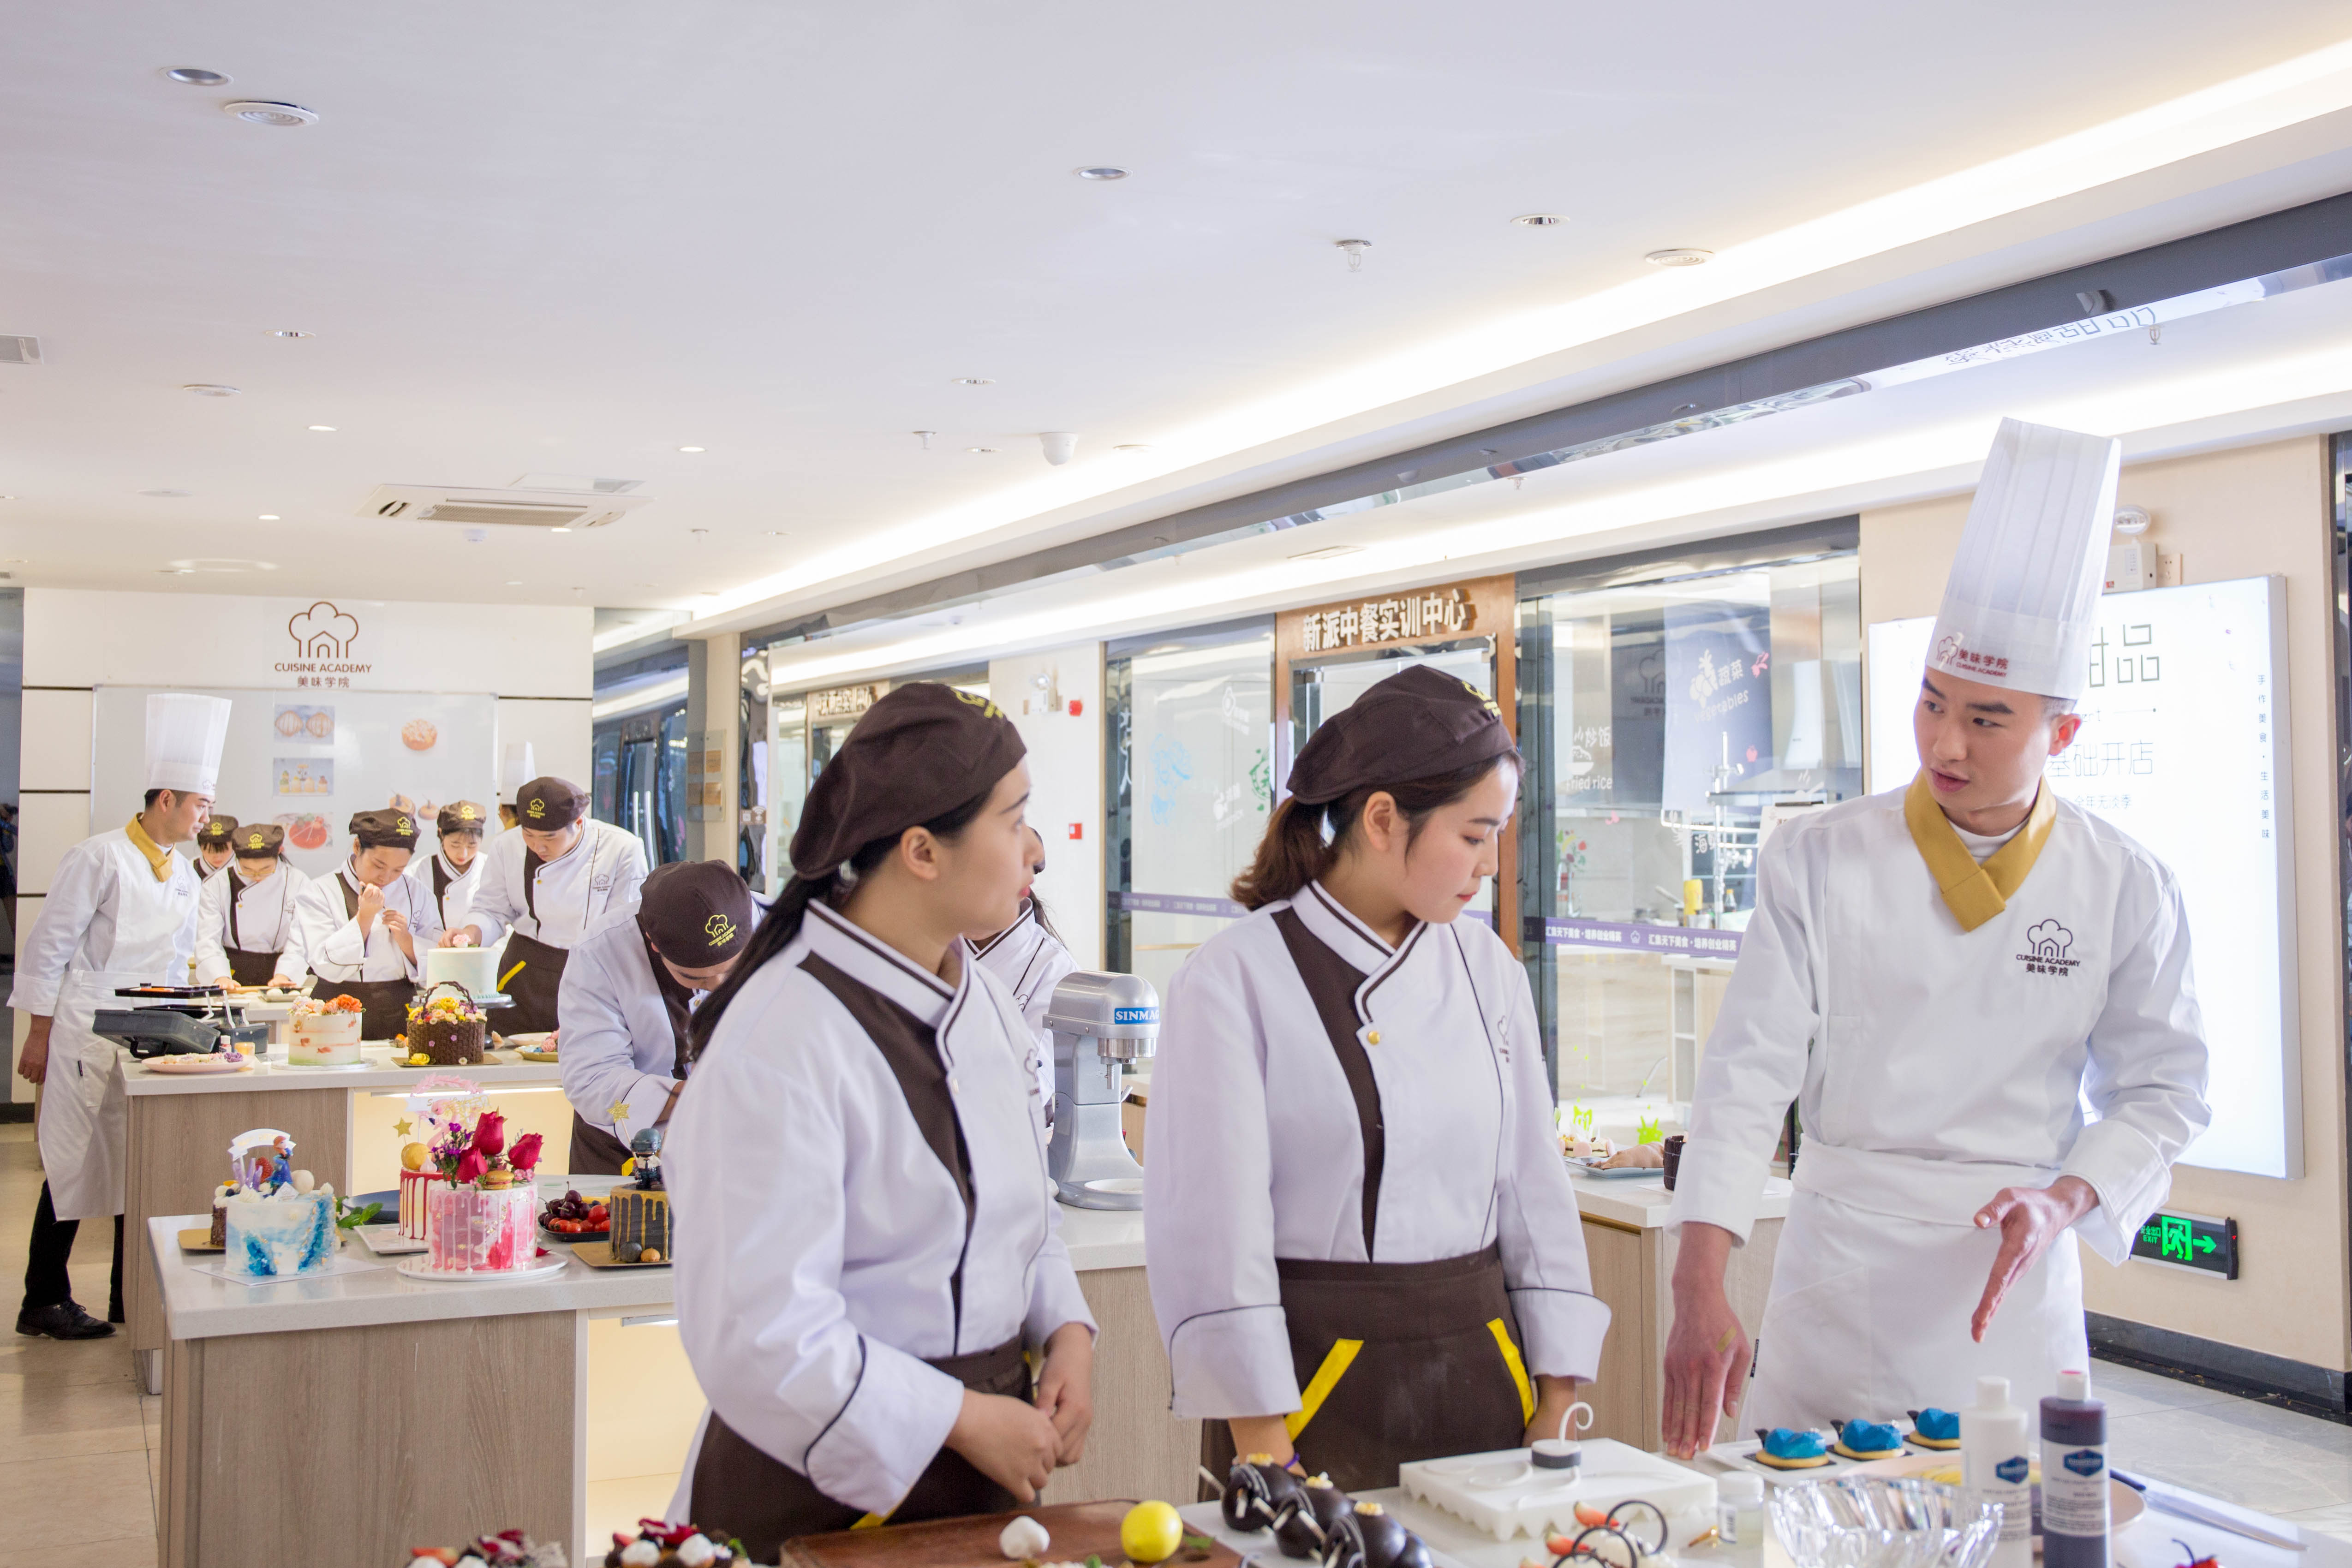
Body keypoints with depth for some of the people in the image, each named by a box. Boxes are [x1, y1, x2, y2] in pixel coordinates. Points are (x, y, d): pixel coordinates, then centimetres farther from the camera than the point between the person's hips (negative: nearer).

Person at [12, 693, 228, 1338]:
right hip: (87, 1036, -7)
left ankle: (131, 1298, 18)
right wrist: (38, 1035, -9)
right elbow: (49, 949, -9)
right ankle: (44, 1301, 7)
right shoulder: (100, 858, -11)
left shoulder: (183, 875, 13)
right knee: (76, 1164, -4)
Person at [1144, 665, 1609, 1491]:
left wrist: (1557, 1410, 5)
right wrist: (1266, 1457, -13)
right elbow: (1216, 1236, -13)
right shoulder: (1233, 980, -11)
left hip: (1482, 1376, 5)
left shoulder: (1487, 968, 6)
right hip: (1316, 1388, -5)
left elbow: (1535, 1192, 8)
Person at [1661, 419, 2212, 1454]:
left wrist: (2065, 1198, -12)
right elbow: (1749, 1071, -10)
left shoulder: (2125, 890, 0)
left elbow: (2162, 1091, 7)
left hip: (2017, 1280, 2)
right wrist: (1700, 1286, -20)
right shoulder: (1820, 862, -5)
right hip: (1841, 1269, -1)